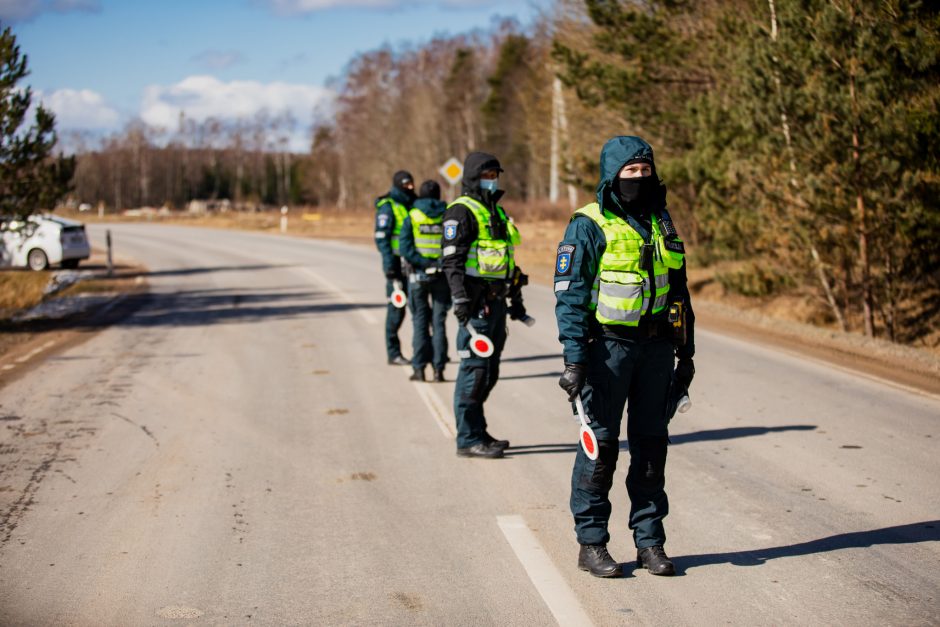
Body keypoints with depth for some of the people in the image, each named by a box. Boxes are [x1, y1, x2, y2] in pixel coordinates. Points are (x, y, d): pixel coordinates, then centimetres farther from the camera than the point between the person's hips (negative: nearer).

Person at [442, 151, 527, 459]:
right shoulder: (461, 211, -9)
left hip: (496, 302, 9)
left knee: (489, 371, 14)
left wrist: (515, 298, 26)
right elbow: (452, 260, -16)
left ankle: (478, 431, 23)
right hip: (476, 303, -9)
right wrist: (461, 300, -24)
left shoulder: (497, 212, 19)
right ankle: (468, 439, -2)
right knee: (474, 369, -7)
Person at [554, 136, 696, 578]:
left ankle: (649, 542, 18)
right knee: (601, 444, -1)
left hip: (656, 346, 6)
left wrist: (687, 352, 15)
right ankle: (591, 544, 9)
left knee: (651, 444, 9)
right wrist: (574, 358, -17)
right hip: (608, 346, -5)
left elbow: (678, 288, 18)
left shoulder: (660, 222, 12)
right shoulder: (589, 226, -7)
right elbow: (569, 295, -10)